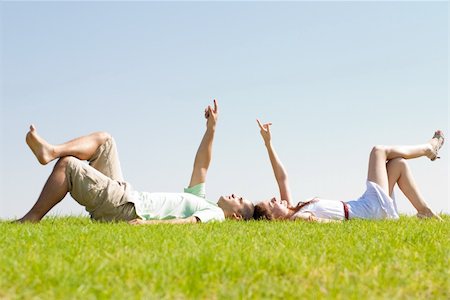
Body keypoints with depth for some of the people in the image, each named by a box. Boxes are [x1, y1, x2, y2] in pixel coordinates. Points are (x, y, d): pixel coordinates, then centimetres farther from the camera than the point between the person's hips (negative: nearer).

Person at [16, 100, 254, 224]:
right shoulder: (200, 201, 22)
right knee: (104, 140, 10)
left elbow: (188, 222, -25)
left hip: (127, 209, -10)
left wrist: (148, 222, -42)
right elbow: (201, 166, 26)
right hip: (124, 196, 10)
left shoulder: (215, 214, -6)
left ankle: (31, 219, -12)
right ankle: (51, 151, -9)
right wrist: (211, 128, 21)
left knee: (67, 164, -18)